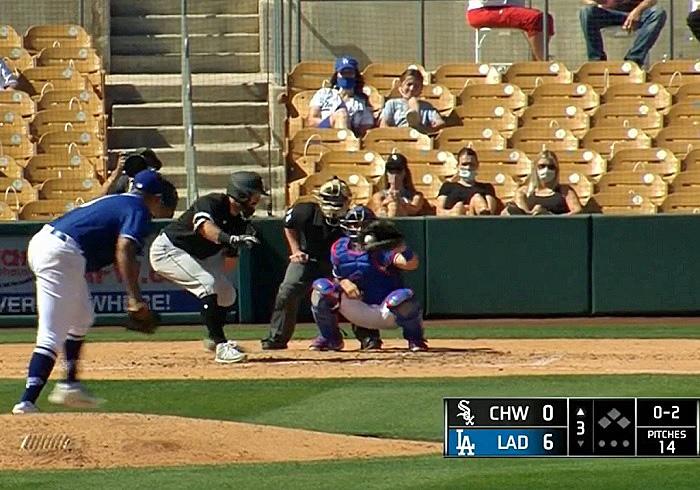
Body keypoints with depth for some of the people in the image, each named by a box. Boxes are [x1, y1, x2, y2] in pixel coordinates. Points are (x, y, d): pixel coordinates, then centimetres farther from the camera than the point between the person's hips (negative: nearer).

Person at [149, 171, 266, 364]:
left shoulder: (240, 220, -2)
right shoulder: (211, 203, -27)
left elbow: (230, 256, 8)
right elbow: (204, 226, -50)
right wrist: (230, 239, -64)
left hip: (195, 256, 9)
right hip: (167, 250, -9)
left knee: (227, 294, 13)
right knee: (207, 284, -27)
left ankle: (214, 339, 37)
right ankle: (220, 346, -28)